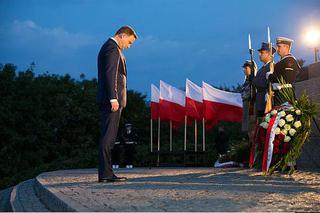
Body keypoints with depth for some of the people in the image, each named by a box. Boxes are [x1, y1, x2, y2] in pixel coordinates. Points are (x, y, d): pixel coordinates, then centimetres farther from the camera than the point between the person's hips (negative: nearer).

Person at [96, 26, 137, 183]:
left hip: (106, 100, 10)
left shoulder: (108, 47, 23)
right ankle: (105, 173, -9)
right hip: (111, 99, -10)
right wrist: (113, 98, -23)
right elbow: (110, 74, -19)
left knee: (107, 137, 9)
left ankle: (105, 173, 11)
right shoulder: (112, 48, -9)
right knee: (108, 136, -10)